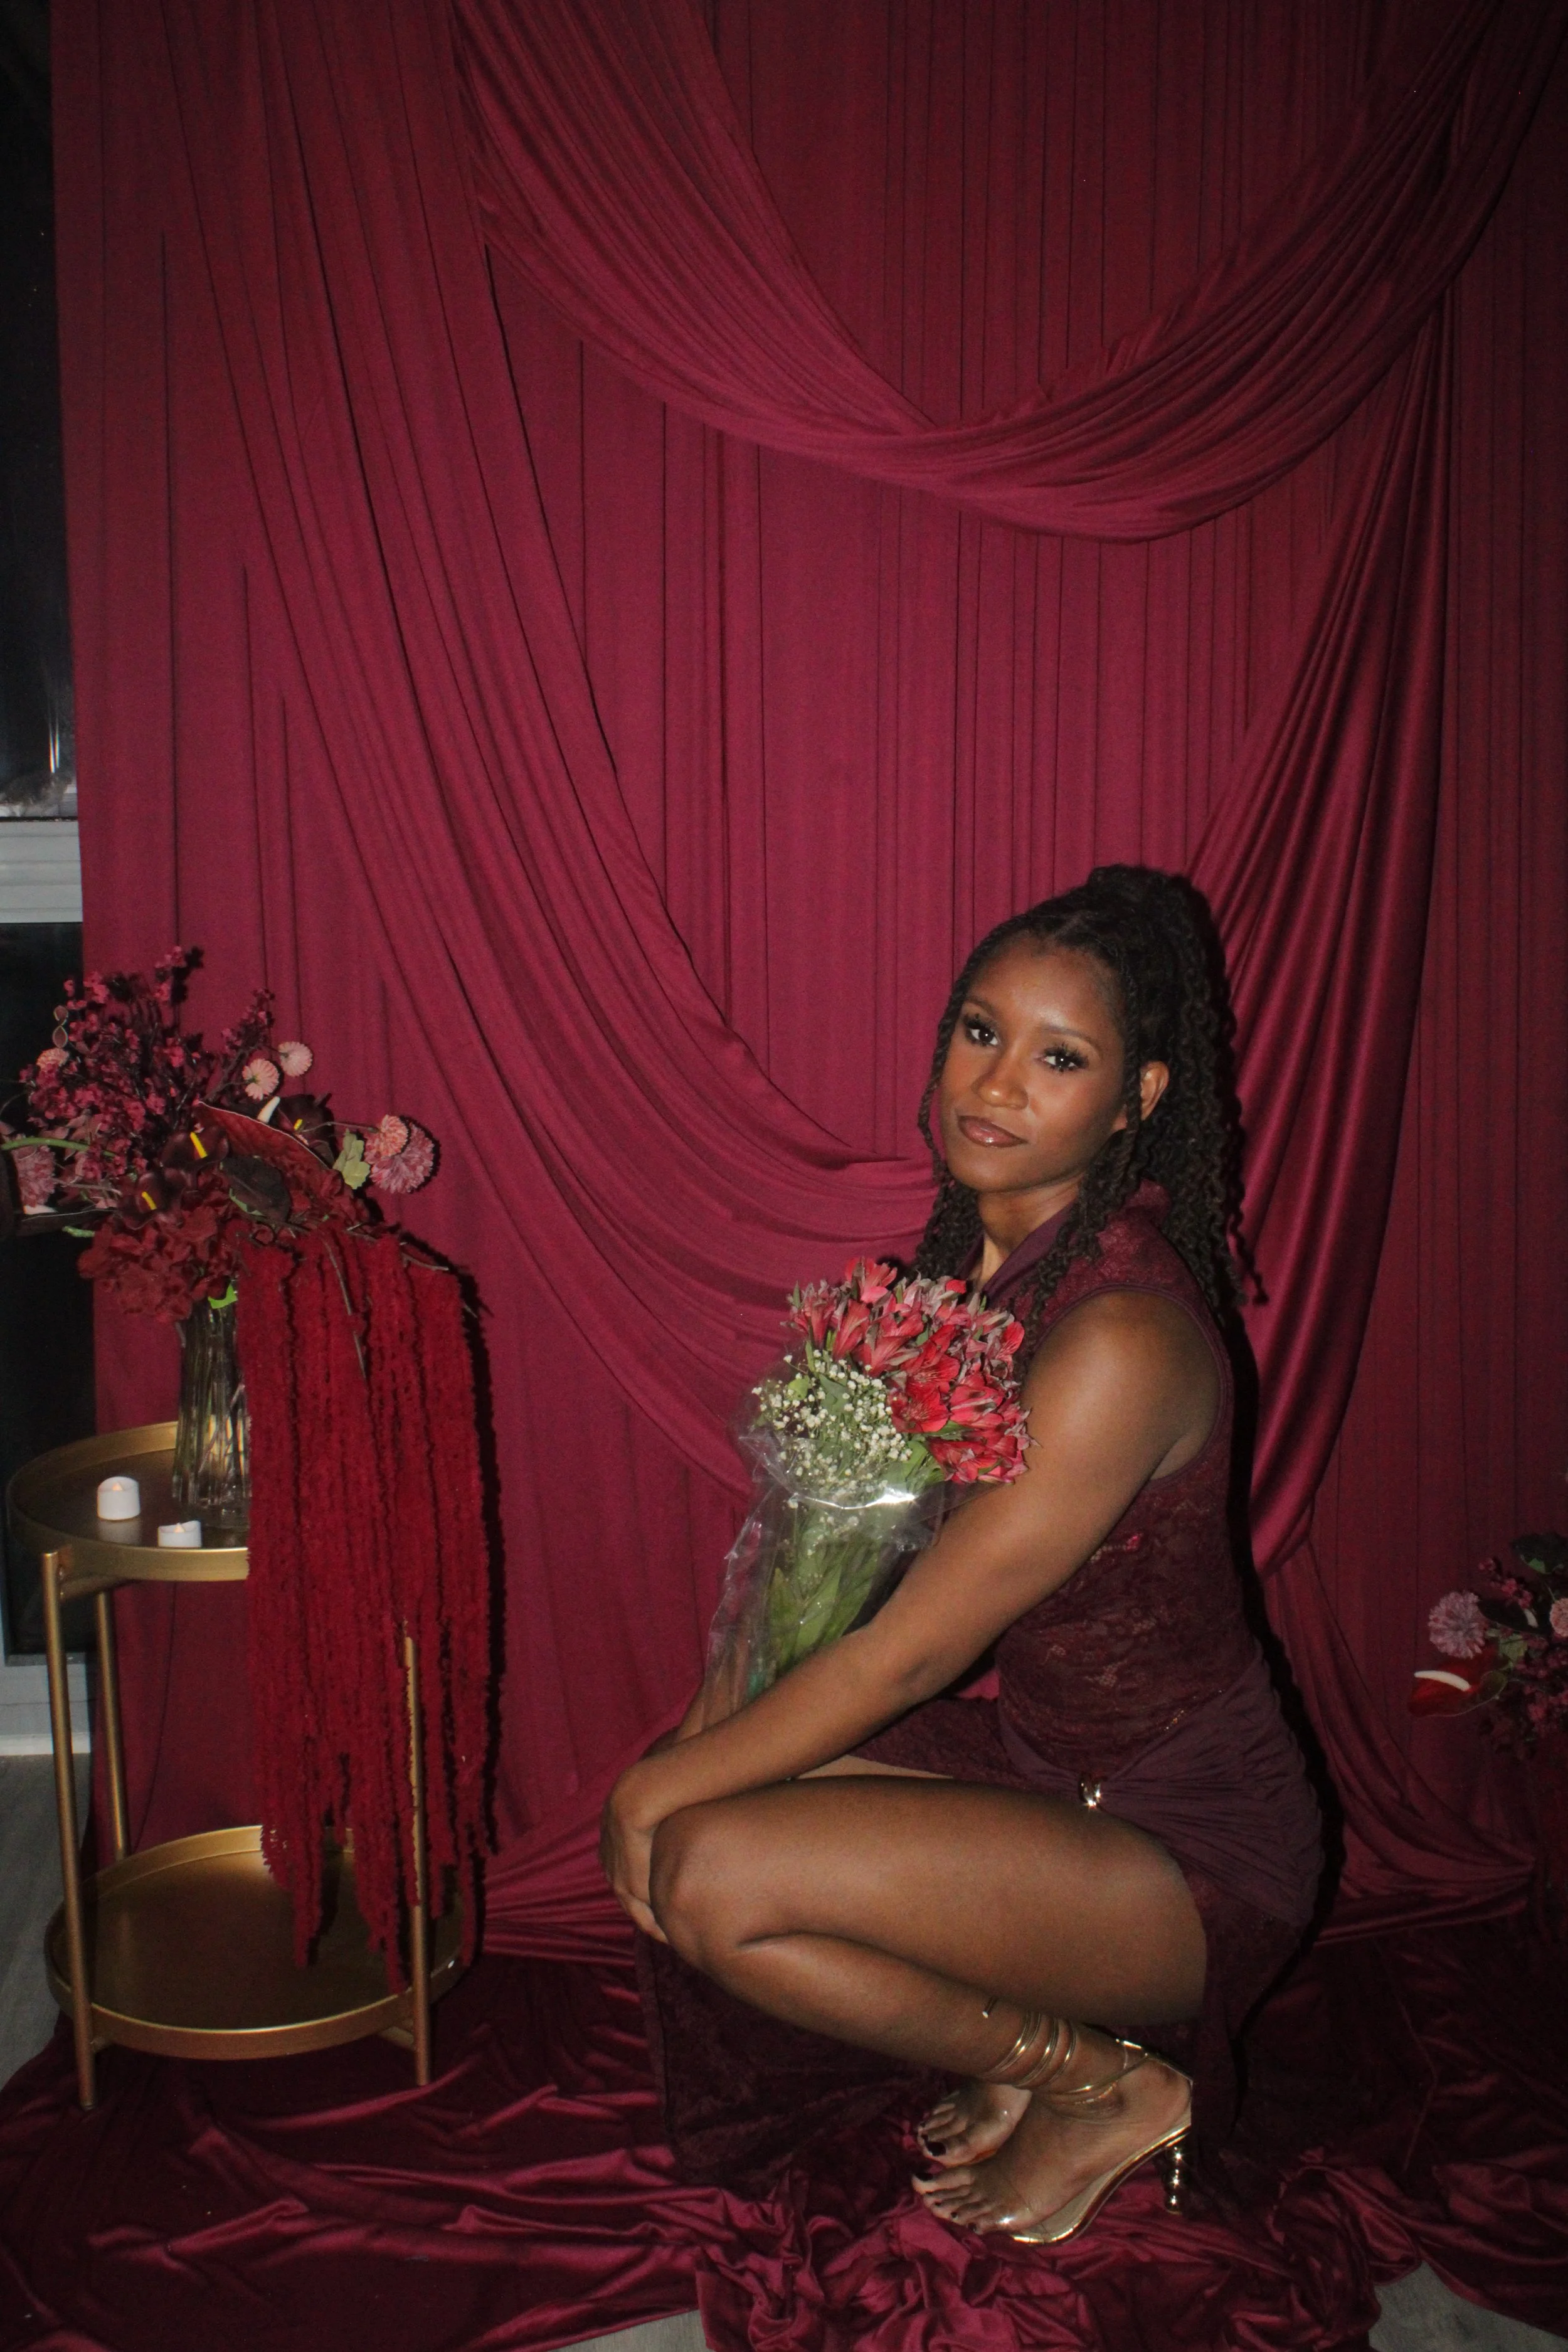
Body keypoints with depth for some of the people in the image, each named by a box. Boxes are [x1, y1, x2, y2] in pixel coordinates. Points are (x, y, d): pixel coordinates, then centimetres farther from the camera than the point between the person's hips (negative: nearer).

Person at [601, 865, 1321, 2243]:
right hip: (1044, 1754, 8)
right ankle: (1026, 2035, 12)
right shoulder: (983, 1247, -1)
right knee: (695, 1798, -2)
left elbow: (905, 1657, -24)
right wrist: (712, 1722, -2)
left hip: (1197, 1854, -8)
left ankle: (1105, 2084, 1)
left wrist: (659, 1786, -13)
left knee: (707, 1875, -20)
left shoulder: (1122, 1340, -29)